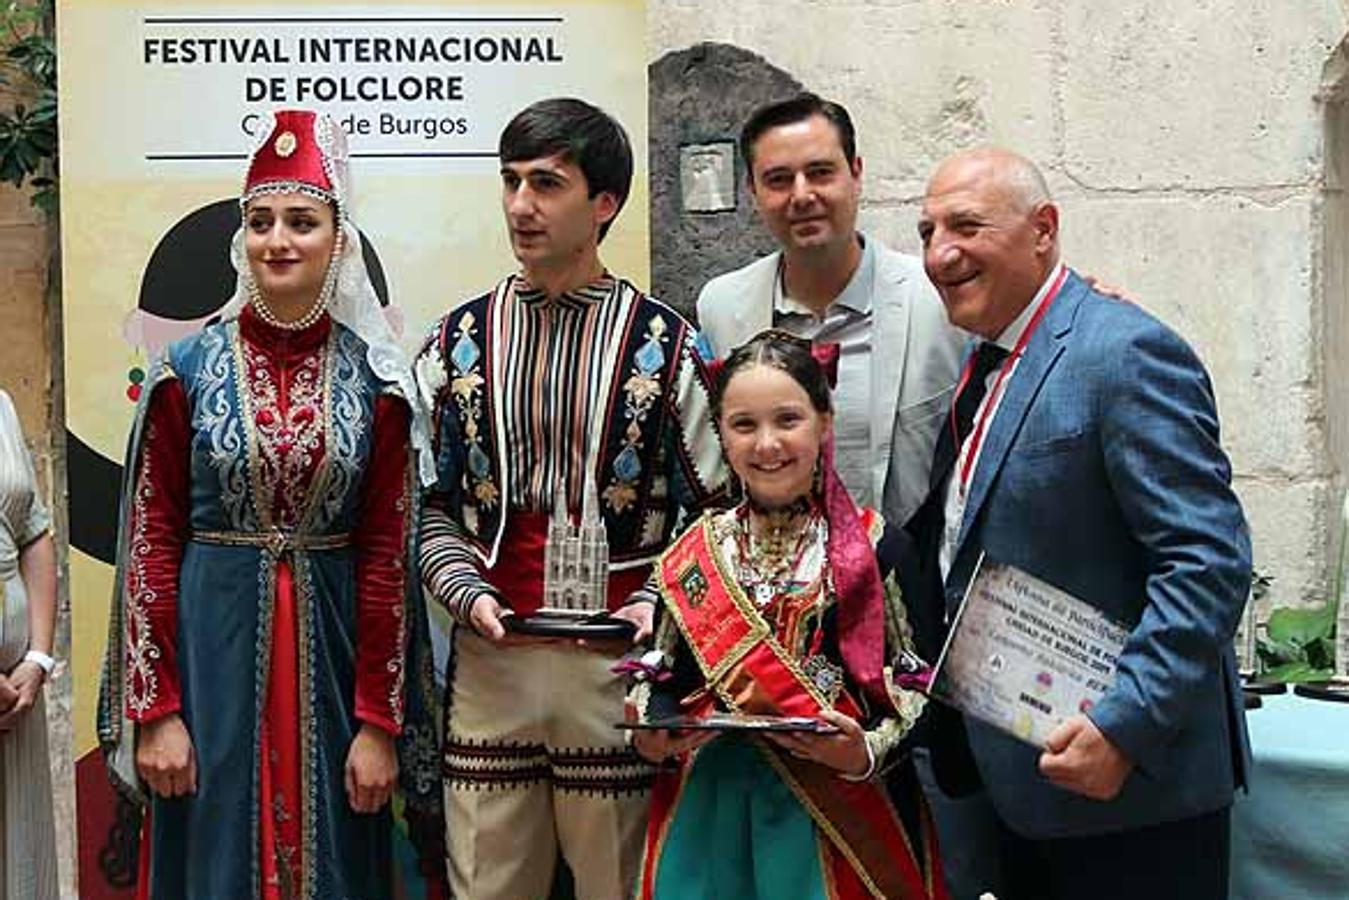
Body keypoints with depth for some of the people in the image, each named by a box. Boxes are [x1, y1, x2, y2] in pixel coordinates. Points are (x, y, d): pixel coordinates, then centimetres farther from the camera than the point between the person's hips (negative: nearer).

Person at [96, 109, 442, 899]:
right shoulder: (187, 370, -1)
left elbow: (389, 556, -1)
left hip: (331, 646, 1)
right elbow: (151, 542, -1)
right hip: (212, 643, 0)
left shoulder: (376, 380, -1)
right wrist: (155, 709, -6)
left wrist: (379, 723, -4)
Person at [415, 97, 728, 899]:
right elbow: (430, 502, 10)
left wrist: (661, 604, -10)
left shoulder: (667, 346, -1)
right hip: (491, 655, 2)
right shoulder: (458, 343, 6)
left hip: (619, 661, -2)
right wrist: (467, 592, -6)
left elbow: (716, 508, 2)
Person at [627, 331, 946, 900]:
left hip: (837, 809, -3)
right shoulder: (695, 554, 7)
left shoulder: (876, 549, -4)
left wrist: (871, 752, -21)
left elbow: (917, 685, -5)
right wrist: (653, 734, -7)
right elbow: (669, 678, 12)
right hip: (709, 810, 3)